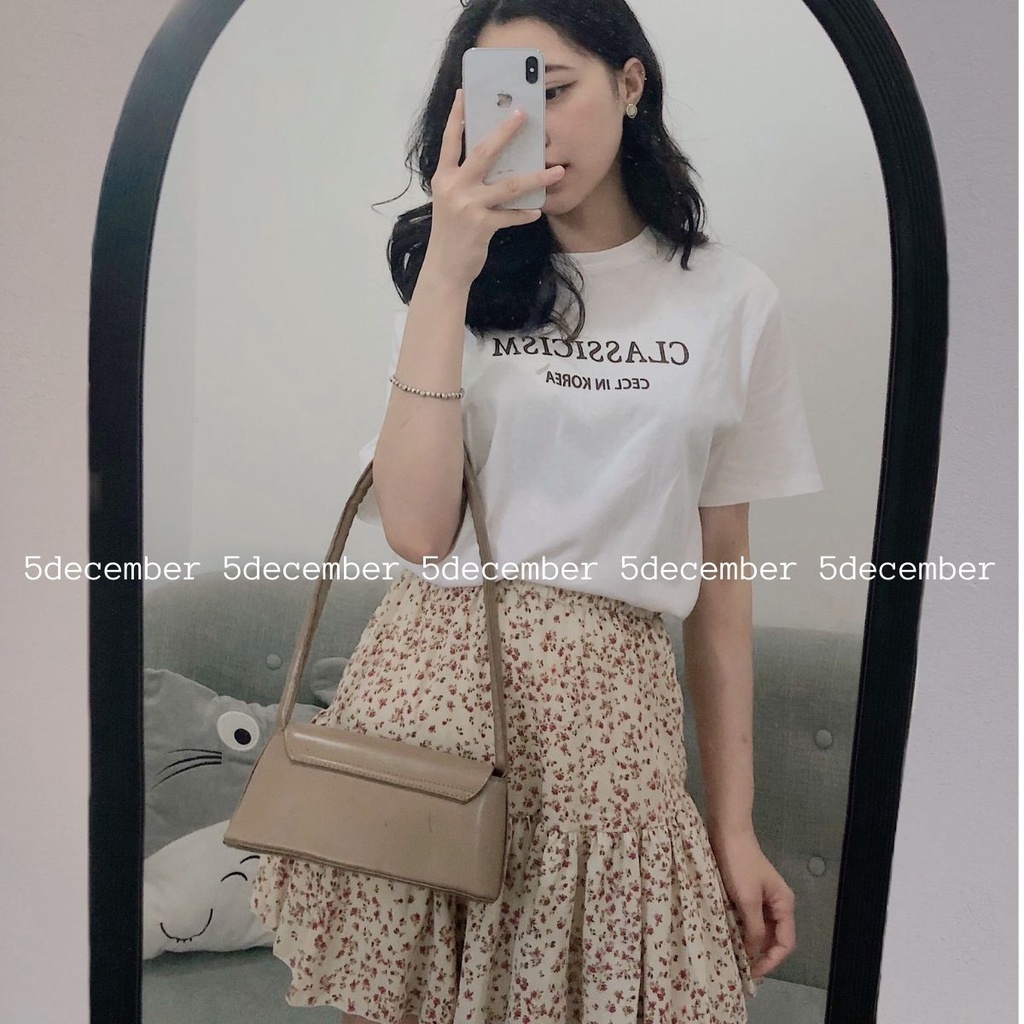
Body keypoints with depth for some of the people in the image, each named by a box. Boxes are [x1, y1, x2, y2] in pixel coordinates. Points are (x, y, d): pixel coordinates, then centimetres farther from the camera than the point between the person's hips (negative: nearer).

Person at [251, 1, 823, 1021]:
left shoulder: (732, 302, 5)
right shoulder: (457, 277, 5)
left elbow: (720, 566, 6)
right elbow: (416, 530, -10)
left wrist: (735, 824, 5)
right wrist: (449, 270, -14)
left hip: (608, 706, 0)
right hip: (431, 680, 1)